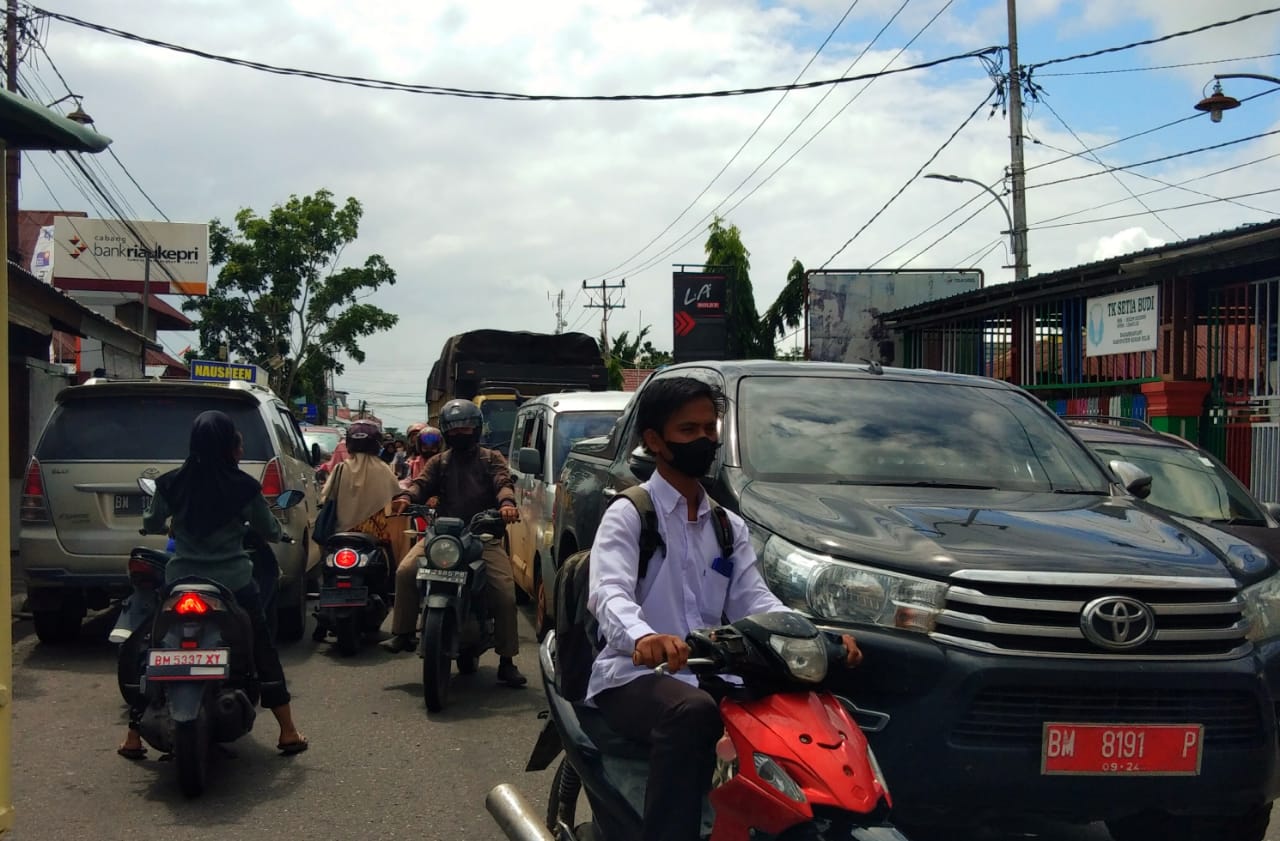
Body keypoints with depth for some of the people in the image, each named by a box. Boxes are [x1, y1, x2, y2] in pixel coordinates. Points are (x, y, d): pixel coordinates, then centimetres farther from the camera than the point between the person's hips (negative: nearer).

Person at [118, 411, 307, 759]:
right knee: (264, 653, 14)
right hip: (234, 584, -1)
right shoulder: (243, 487, -11)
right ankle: (288, 733, 16)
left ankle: (133, 737, 19)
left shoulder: (171, 484, -6)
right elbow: (271, 531, 1)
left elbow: (151, 524, 10)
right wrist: (275, 527, 25)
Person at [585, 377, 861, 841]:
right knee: (691, 711, -37)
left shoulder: (729, 527, 18)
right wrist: (642, 637, -43)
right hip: (634, 675, -5)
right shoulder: (628, 515, -2)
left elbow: (754, 602, 6)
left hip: (709, 678, 5)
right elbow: (609, 594, -19)